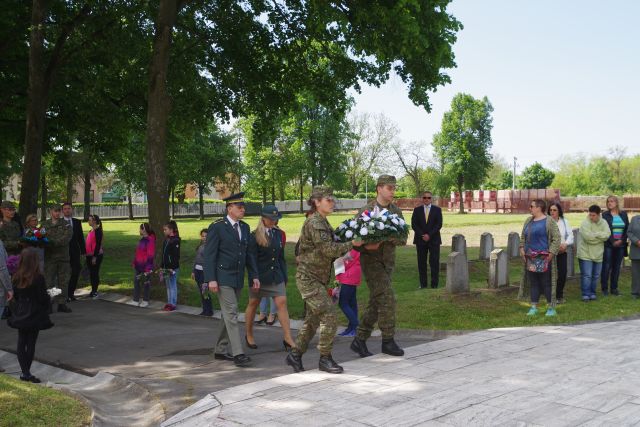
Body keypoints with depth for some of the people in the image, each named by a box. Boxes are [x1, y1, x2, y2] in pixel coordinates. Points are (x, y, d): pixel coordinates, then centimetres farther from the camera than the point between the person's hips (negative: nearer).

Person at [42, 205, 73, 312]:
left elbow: (66, 239, -10)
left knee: (63, 281, 5)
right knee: (49, 281, -3)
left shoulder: (66, 225, 5)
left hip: (63, 256, 1)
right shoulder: (45, 225, 10)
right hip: (49, 257, -1)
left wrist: (53, 242, -21)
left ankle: (62, 304, 14)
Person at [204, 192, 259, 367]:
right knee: (231, 314, -11)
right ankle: (238, 353, -10)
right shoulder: (217, 227, -8)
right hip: (223, 278, -7)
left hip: (238, 279, 7)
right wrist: (211, 279, -17)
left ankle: (221, 350, 23)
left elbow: (249, 254, 15)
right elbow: (209, 255, -10)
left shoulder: (245, 228, 11)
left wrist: (254, 276, 8)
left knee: (229, 315, 12)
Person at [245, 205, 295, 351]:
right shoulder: (255, 236, -8)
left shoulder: (278, 233, 8)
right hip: (260, 276, -4)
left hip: (276, 276, 4)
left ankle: (288, 339, -4)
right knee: (253, 304, 11)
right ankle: (249, 336, 29)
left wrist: (284, 276, 11)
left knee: (282, 303, -5)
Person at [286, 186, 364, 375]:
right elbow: (329, 249, -23)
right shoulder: (314, 223, -16)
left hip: (318, 279, 10)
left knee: (313, 319, 14)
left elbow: (330, 248, 18)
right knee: (329, 315, -11)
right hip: (308, 278, -10)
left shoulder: (322, 222, 15)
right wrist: (352, 244, -16)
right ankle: (325, 359, -1)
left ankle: (295, 354, 25)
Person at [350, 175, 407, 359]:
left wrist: (388, 237, -22)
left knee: (375, 303, 8)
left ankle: (359, 340, 18)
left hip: (388, 261, 6)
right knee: (387, 298, -14)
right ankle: (388, 341, -3)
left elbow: (403, 239, -2)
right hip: (371, 260, -6)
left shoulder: (396, 211, 6)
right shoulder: (366, 211, -8)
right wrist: (366, 246, -26)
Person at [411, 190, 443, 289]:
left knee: (434, 262, -3)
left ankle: (434, 284, 1)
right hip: (420, 240, 1)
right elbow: (414, 224, 1)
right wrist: (422, 235, -11)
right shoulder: (417, 210, 8)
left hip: (434, 240, -1)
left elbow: (439, 224, -2)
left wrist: (429, 235, -12)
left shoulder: (437, 210, 6)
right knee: (421, 262, 2)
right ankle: (423, 284, 8)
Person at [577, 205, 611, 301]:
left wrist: (595, 234, -16)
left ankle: (592, 293, 26)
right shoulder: (585, 223, -14)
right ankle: (586, 294, 2)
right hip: (586, 254, -5)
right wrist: (600, 236, -11)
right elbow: (588, 237, -24)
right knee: (587, 275, -6)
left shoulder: (603, 223, 3)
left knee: (596, 275, 13)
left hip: (598, 254, 5)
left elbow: (607, 234, -11)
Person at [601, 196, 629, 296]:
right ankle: (604, 288, 5)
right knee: (606, 267, -2)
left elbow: (627, 229, 6)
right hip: (608, 245, -3)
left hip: (620, 244, 3)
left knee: (617, 267, 6)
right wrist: (613, 241, -14)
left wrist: (622, 240, -7)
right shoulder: (605, 215, 0)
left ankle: (614, 288, 13)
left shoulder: (623, 214, 9)